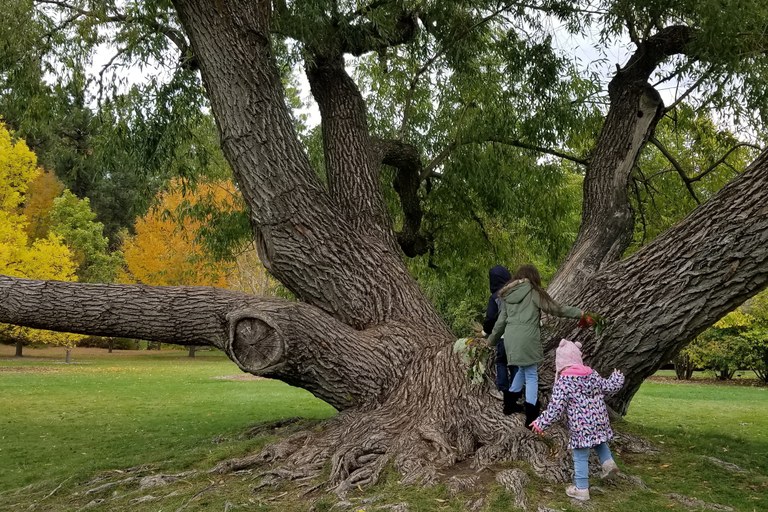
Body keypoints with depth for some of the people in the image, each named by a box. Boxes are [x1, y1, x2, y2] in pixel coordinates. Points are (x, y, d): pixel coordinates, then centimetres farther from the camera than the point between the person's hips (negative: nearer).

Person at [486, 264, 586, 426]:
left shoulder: (508, 295, 16)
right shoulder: (534, 292, 0)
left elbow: (501, 321, 20)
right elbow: (555, 308, -1)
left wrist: (492, 339, 31)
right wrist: (578, 313, 6)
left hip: (511, 338, 6)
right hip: (527, 339, -6)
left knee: (522, 370, 25)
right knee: (531, 376, 4)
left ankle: (510, 404, 34)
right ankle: (531, 417, 4)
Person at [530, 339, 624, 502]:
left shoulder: (563, 382, -14)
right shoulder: (592, 374, 3)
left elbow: (556, 408, -17)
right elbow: (609, 387, 16)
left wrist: (541, 423, -7)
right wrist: (618, 378, 38)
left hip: (581, 427, -6)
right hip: (599, 421, 6)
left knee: (580, 457, 5)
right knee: (599, 441, 36)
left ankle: (581, 489, 12)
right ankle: (608, 461, 20)